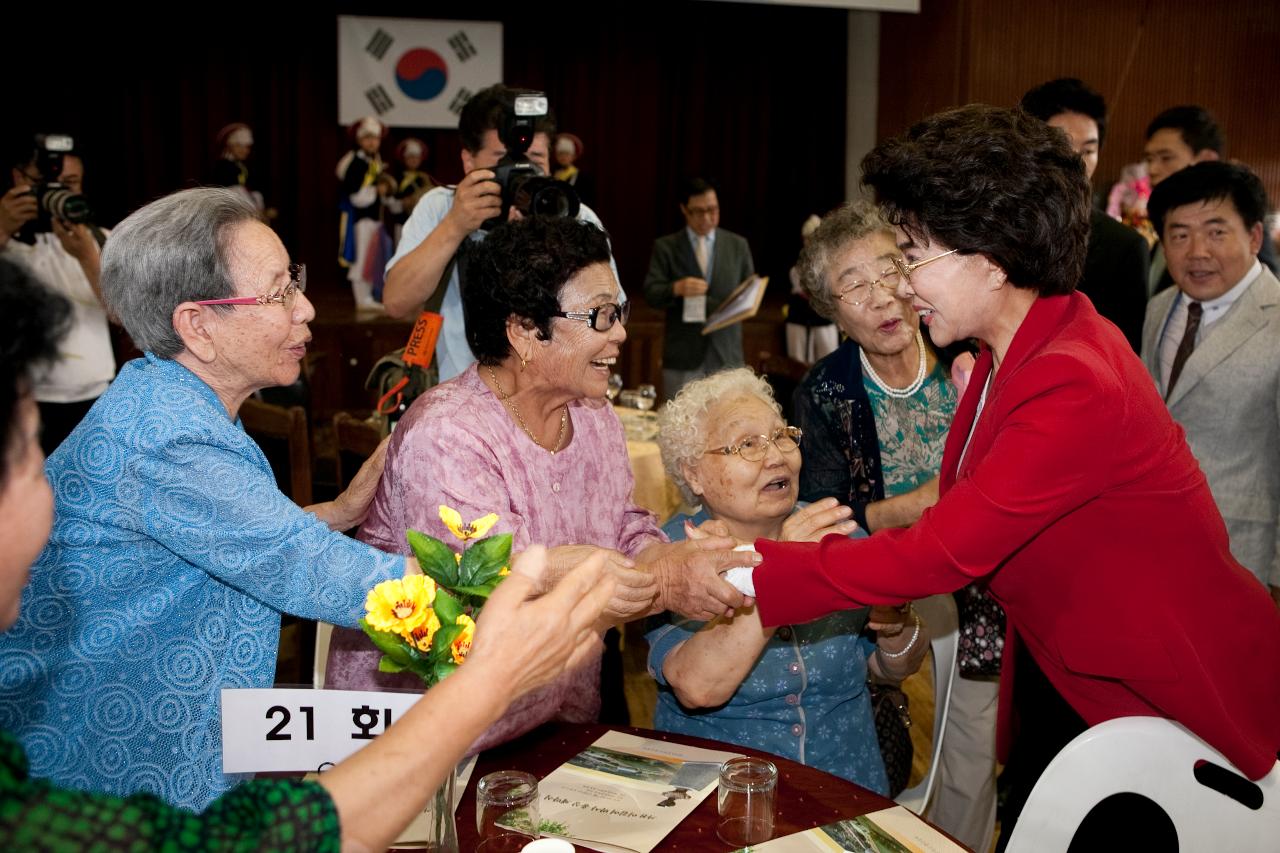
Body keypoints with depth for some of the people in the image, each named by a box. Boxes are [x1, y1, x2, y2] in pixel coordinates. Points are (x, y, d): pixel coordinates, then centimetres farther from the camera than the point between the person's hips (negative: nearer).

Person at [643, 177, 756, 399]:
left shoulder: (738, 245, 11)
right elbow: (651, 293, -4)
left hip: (726, 354, 1)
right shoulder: (665, 247, 5)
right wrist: (676, 288, -25)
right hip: (683, 355, -1)